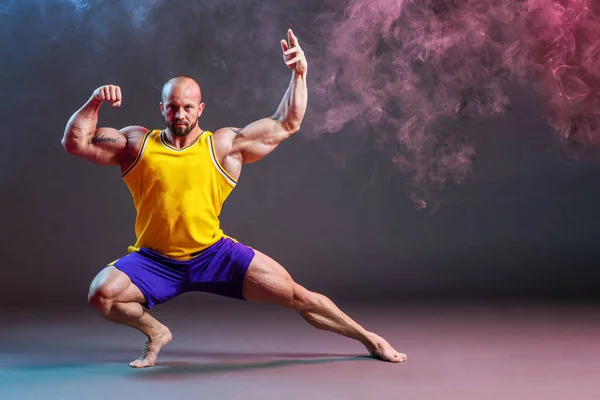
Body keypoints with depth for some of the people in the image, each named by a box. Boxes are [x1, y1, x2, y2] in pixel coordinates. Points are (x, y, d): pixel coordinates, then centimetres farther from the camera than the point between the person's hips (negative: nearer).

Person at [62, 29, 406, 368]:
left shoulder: (225, 145, -1)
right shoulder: (138, 143, -1)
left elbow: (286, 125, 1)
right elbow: (75, 142, -4)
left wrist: (299, 74, -11)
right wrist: (95, 102, -19)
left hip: (214, 254, -1)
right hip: (155, 260, 1)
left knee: (294, 294, -9)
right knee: (101, 292, -24)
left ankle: (368, 338, 9)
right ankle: (155, 332, 6)